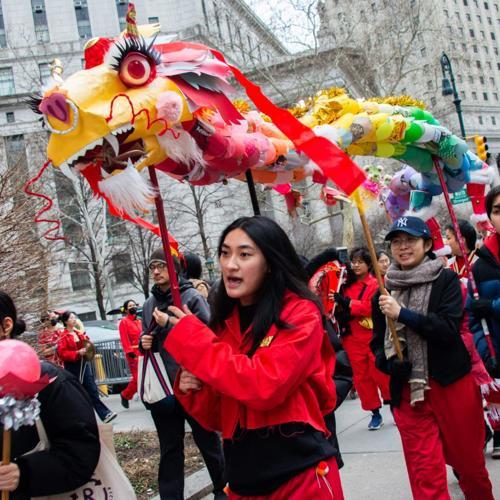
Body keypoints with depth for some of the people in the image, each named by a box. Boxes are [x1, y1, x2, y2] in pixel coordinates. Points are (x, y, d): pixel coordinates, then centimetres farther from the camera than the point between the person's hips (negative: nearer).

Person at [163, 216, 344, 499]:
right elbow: (218, 419, 10)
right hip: (245, 476, 6)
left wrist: (192, 339, -18)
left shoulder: (300, 314, -11)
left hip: (301, 472, -5)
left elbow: (265, 386, -24)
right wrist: (194, 390, -11)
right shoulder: (224, 323, 5)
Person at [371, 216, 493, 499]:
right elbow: (378, 342, 12)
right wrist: (389, 363, -8)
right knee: (424, 471, 0)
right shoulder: (384, 292, 7)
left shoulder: (446, 280, -2)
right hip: (407, 389, 2)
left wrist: (402, 313, -22)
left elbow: (449, 327, -15)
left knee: (468, 458, 13)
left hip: (452, 384, -2)